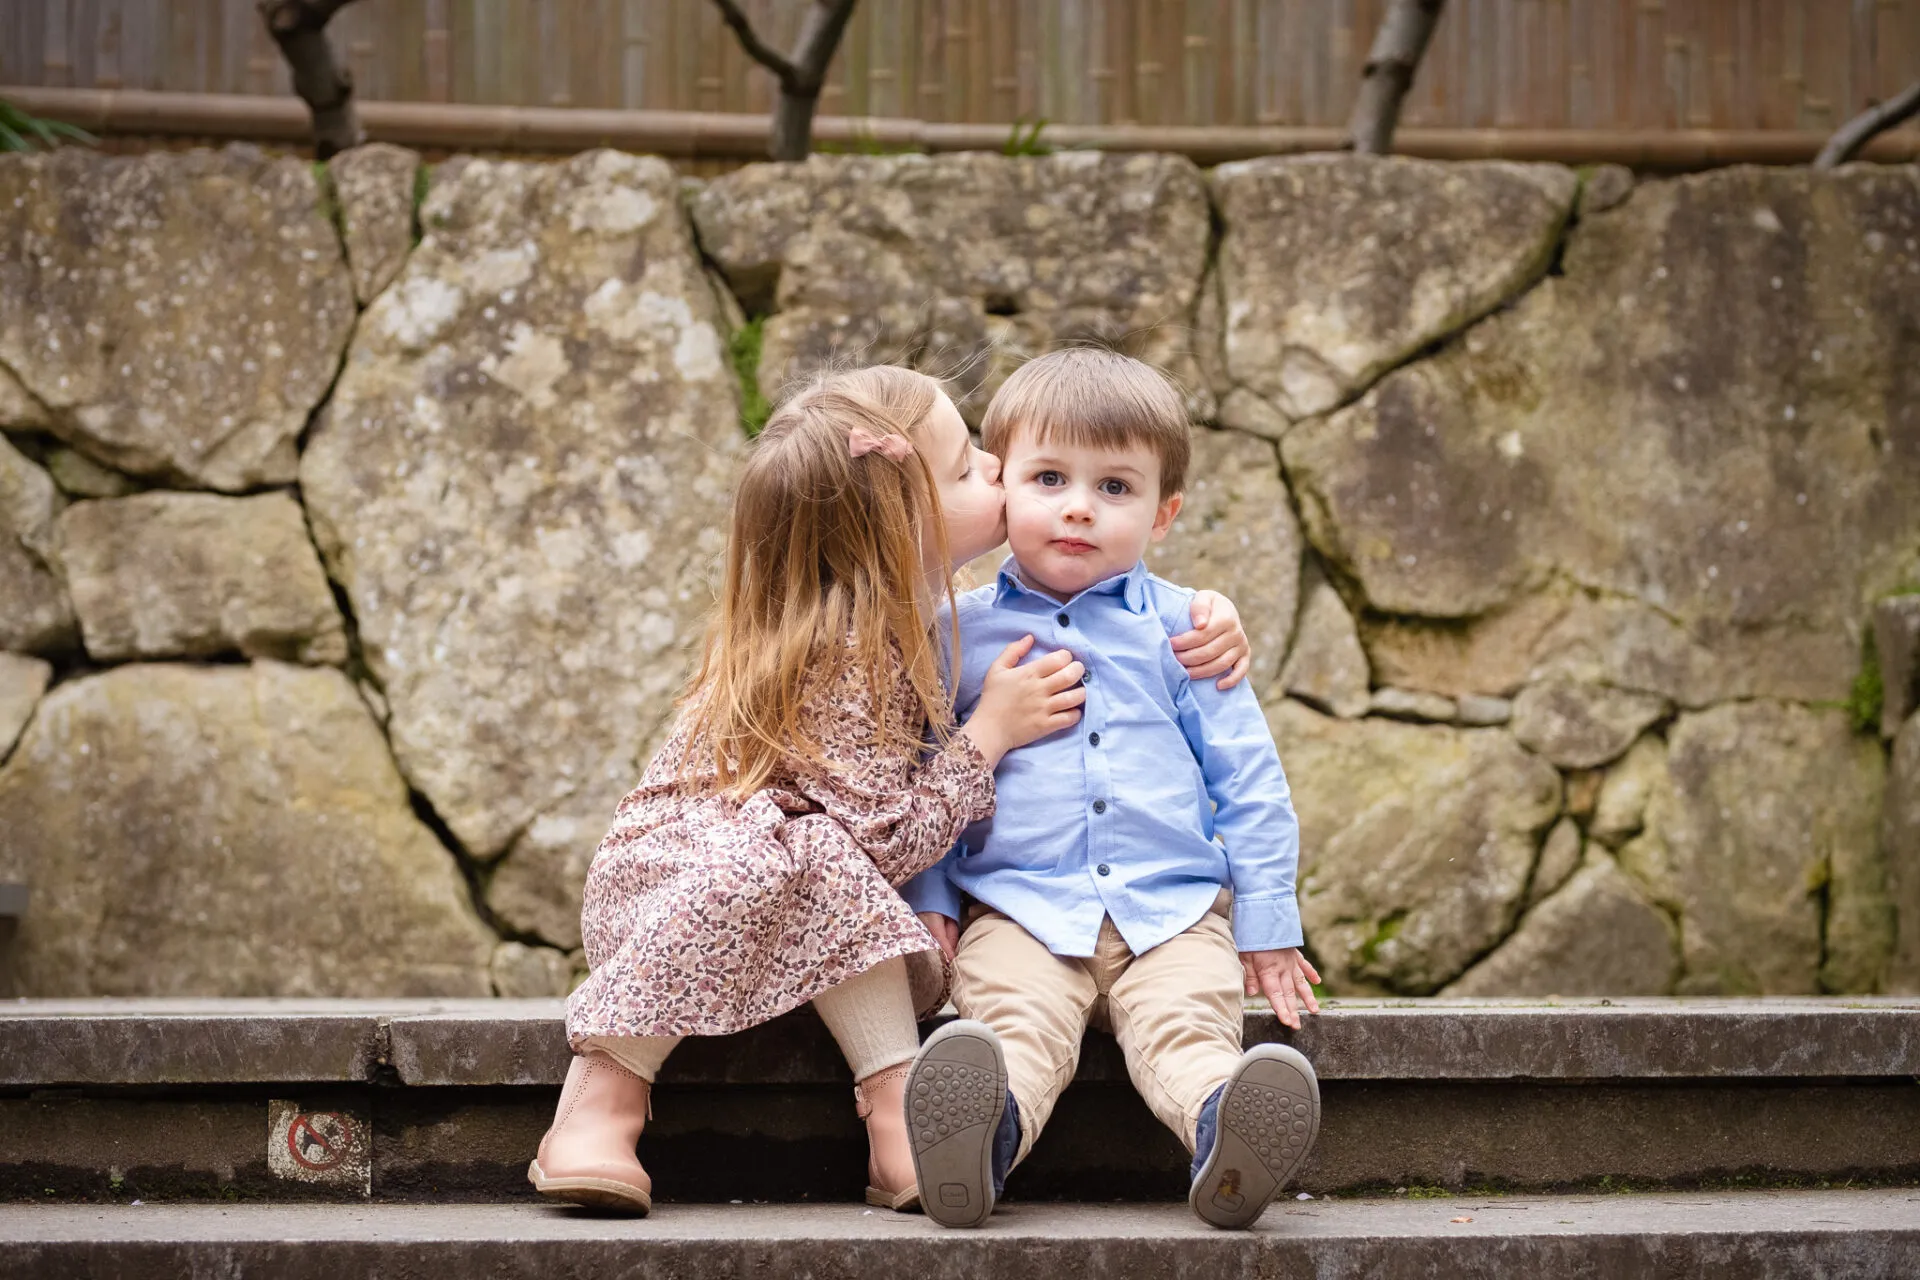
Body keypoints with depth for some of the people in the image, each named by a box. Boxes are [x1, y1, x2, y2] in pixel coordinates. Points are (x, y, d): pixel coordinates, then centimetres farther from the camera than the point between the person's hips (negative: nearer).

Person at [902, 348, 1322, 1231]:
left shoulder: (1180, 628, 11)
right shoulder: (961, 634, 12)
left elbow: (1248, 778, 13)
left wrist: (1267, 925, 8)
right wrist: (925, 899, 6)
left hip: (1174, 913, 1)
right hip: (1017, 912, -1)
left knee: (1186, 1022, -29)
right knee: (1016, 1019, -31)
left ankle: (1225, 1134, -57)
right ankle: (987, 1129, -60)